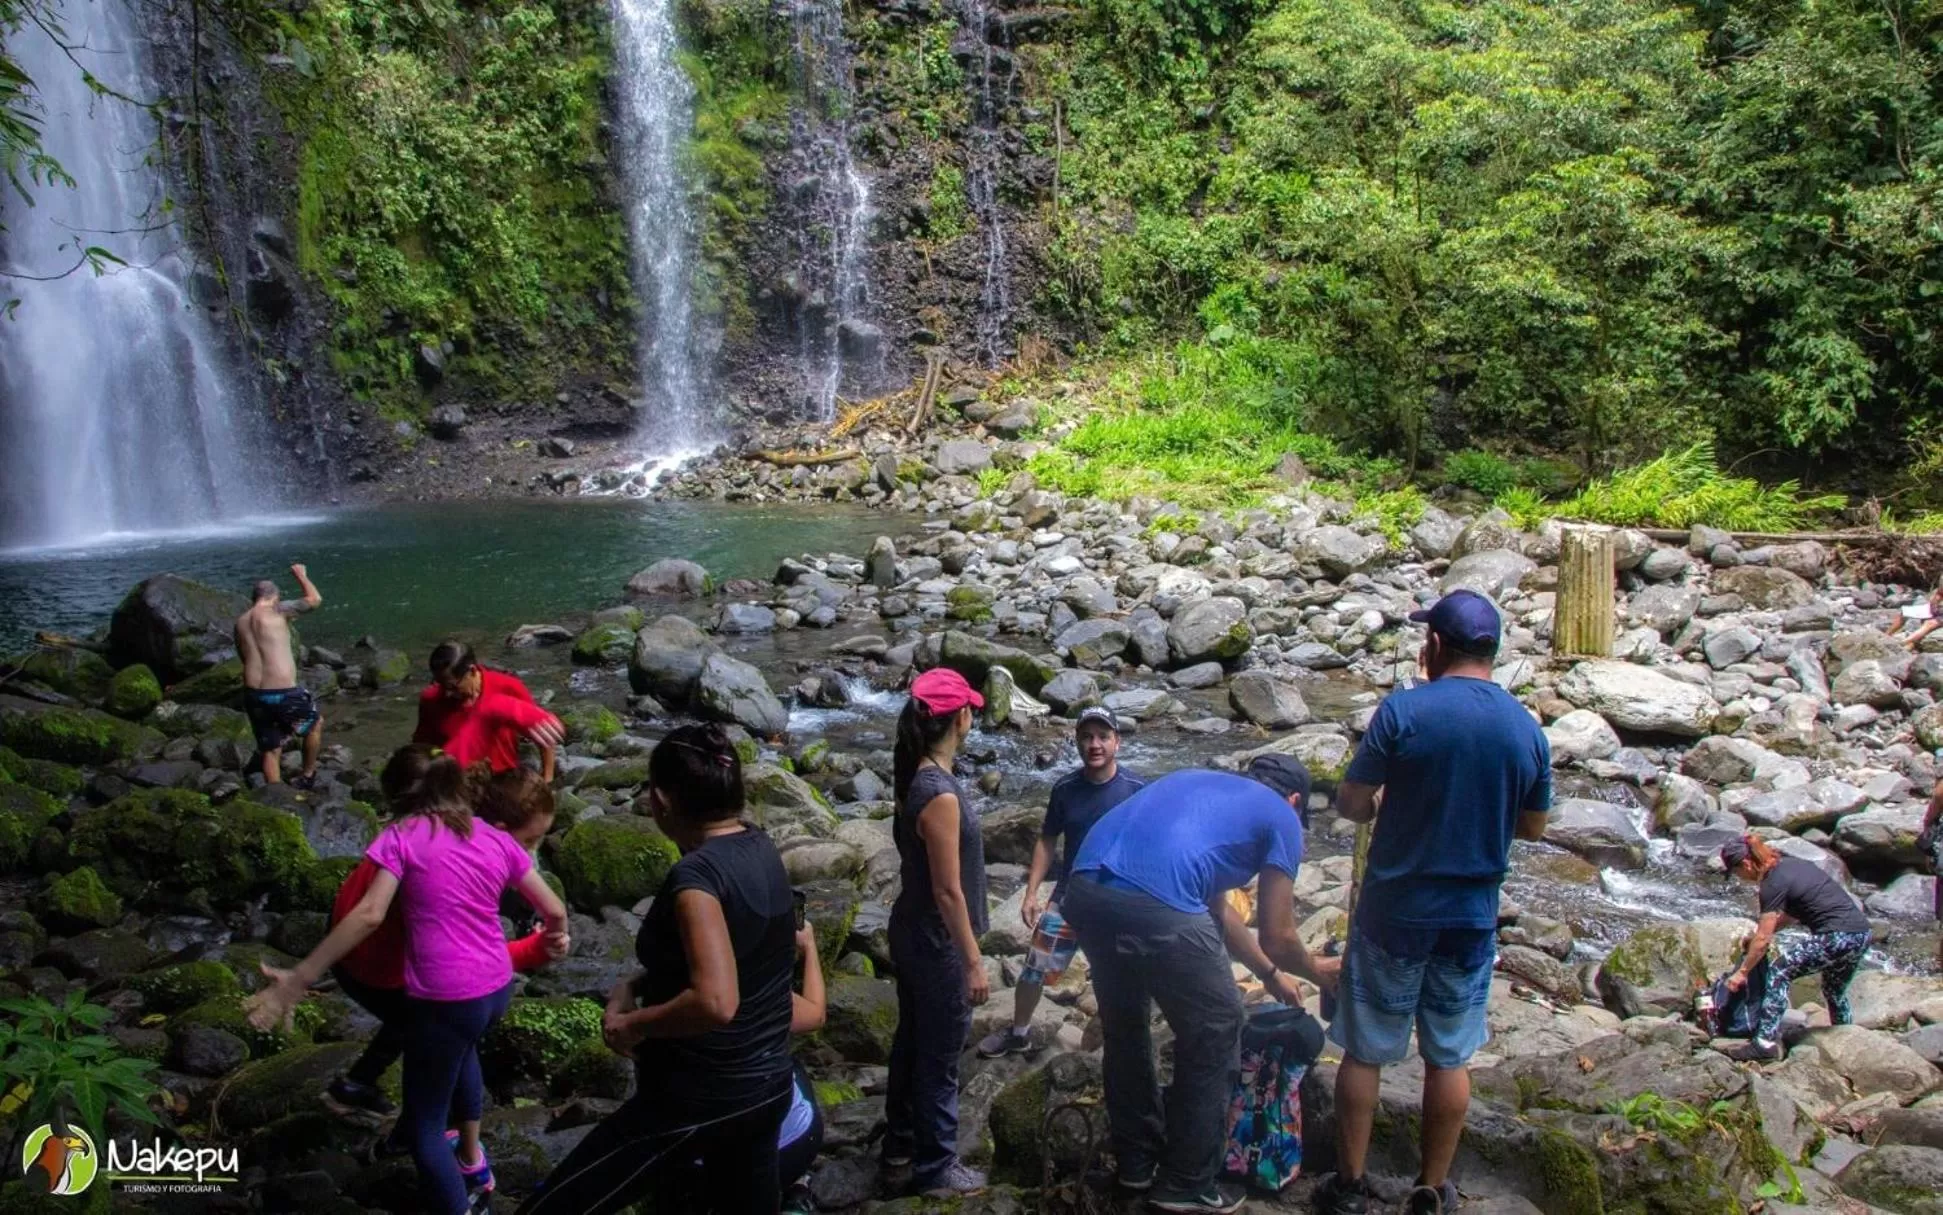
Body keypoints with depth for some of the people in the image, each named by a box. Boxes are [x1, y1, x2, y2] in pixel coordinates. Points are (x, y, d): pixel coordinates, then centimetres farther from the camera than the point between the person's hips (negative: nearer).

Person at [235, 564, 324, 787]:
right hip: (283, 694, -5)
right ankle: (308, 777, 31)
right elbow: (314, 599, -2)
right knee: (315, 723, 23)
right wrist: (300, 574, 13)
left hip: (254, 694, 6)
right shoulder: (276, 612, -7)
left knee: (270, 750, 16)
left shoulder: (240, 622, 13)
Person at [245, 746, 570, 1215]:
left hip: (445, 998, -6)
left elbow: (370, 915, -17)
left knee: (422, 1129, 11)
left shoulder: (402, 837, -4)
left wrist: (298, 978, -16)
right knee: (461, 1048, 39)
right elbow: (554, 910, 10)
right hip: (497, 989, 6)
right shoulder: (497, 839, 8)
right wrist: (558, 935, 34)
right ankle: (472, 1165, 50)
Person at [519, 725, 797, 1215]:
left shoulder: (697, 873, -24)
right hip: (766, 1084, 8)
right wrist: (636, 986, 3)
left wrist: (634, 1024, -18)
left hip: (699, 1098, -8)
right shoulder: (760, 847, 1)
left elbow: (715, 1002, -35)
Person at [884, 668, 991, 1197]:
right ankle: (935, 1168, 21)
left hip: (912, 934, 9)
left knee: (912, 1039, 23)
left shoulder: (914, 777, -1)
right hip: (936, 944, -9)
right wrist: (973, 962, -18)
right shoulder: (940, 795, -28)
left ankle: (901, 1141, 40)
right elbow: (948, 891, -24)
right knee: (939, 1056, 6)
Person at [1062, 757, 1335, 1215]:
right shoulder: (1281, 818, 18)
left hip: (1083, 887, 7)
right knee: (1214, 1034, 15)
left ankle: (1135, 1160, 41)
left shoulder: (1198, 781, 36)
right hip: (1154, 903, -7)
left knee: (1124, 1024, 28)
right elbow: (1277, 937, 20)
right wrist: (1314, 970, 43)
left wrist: (1270, 973, 52)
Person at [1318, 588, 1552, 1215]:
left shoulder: (1403, 710, -16)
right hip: (1472, 920, 3)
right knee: (1450, 1058, 15)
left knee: (1364, 1052, 10)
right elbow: (1534, 827, 7)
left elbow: (1350, 804, -12)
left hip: (1394, 911, -3)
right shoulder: (1527, 729, -4)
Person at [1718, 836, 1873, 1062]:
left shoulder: (1773, 884, -13)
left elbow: (1763, 939, -9)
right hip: (1861, 934, 9)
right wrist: (1763, 930, 25)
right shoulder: (1788, 863, 12)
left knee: (1779, 969, -6)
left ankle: (1767, 1042, -10)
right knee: (1835, 992, 28)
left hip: (1837, 938, -9)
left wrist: (1742, 972, 0)